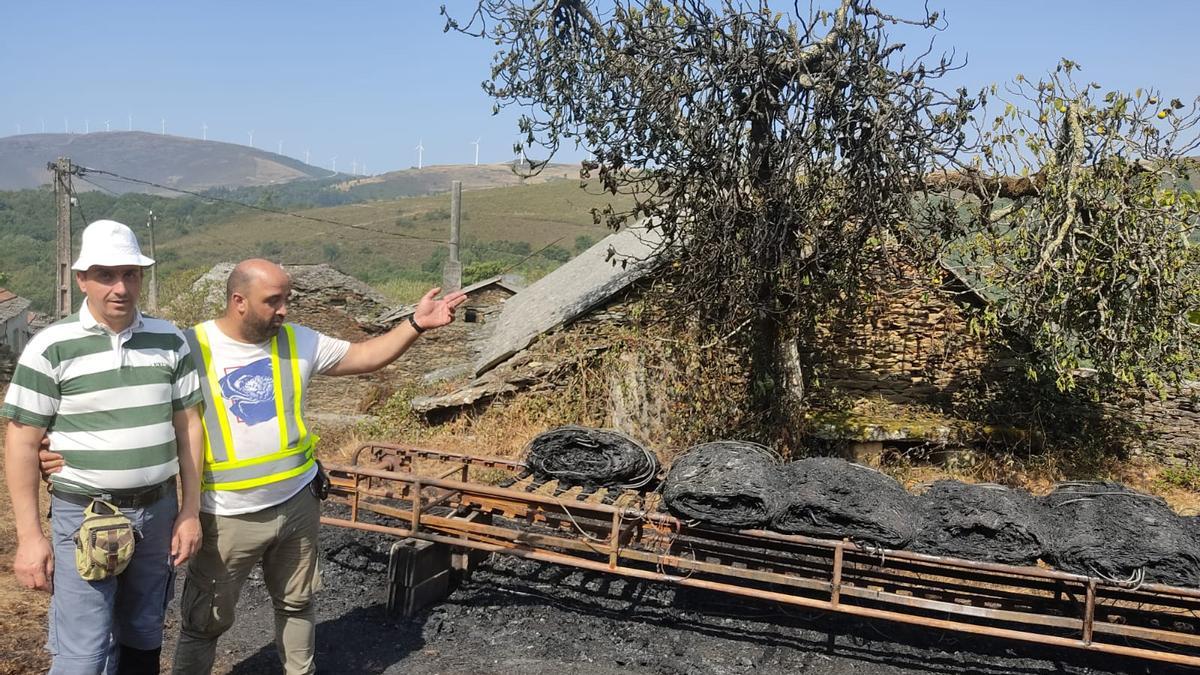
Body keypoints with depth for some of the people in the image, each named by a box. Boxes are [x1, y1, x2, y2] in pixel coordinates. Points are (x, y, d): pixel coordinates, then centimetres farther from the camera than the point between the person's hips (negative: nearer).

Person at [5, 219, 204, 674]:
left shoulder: (169, 341, 1)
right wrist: (29, 535, -7)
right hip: (85, 517, -3)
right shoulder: (51, 349, -9)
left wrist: (190, 511, 4)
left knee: (144, 638, 17)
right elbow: (21, 443, -5)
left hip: (158, 512, 4)